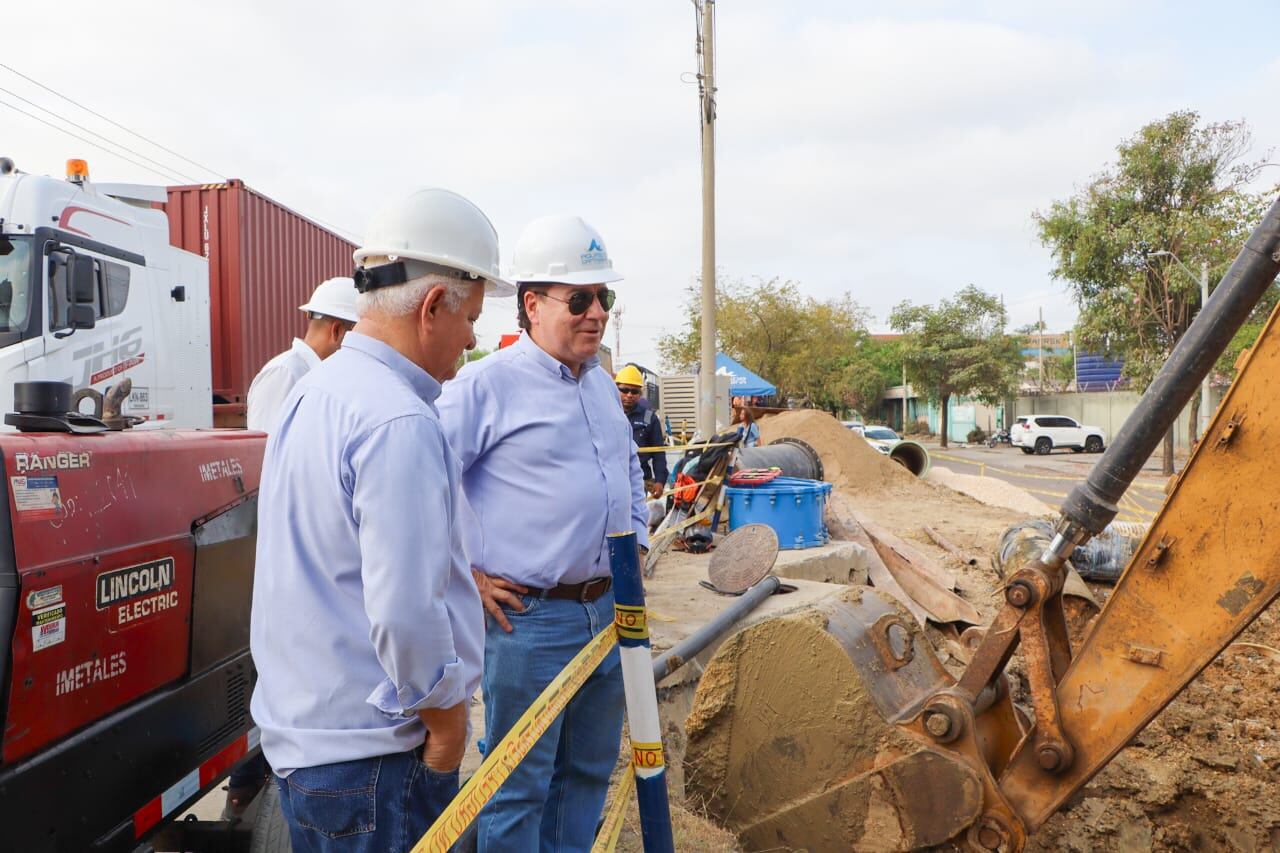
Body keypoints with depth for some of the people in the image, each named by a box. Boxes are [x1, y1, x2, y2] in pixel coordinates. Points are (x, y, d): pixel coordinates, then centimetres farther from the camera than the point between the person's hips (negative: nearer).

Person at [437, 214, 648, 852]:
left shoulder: (602, 384, 11)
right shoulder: (487, 384, -13)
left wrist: (636, 543, 18)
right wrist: (467, 575, -14)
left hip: (606, 609, 7)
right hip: (529, 617, -7)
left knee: (589, 770, 20)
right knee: (519, 785, 7)